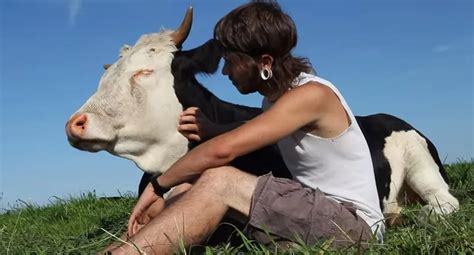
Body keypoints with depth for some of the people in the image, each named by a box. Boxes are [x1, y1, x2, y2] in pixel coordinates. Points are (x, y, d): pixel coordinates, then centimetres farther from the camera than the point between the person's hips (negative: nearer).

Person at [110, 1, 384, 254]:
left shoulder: (311, 95, -20)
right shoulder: (276, 96, 7)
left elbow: (222, 150, -27)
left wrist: (158, 185, -16)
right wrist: (209, 130, 3)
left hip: (354, 221, -8)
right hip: (320, 211, 9)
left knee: (219, 182, -26)